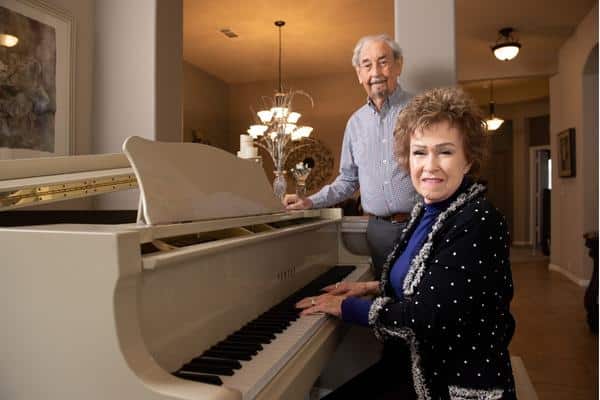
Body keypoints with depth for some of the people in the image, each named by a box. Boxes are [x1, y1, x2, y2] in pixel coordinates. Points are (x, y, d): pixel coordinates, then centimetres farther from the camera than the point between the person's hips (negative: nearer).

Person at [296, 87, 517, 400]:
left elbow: (427, 316, -26)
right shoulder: (427, 211, 3)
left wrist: (348, 307, -15)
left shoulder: (478, 221, -21)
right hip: (413, 361, 7)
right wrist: (373, 288, 5)